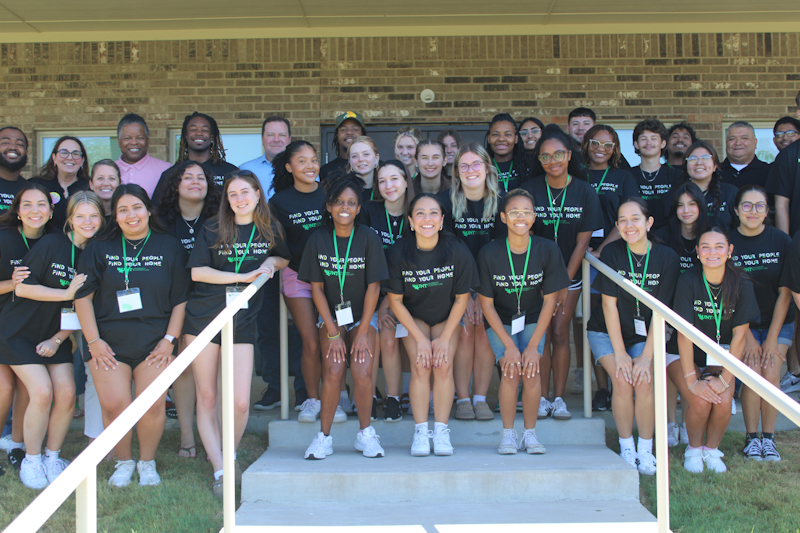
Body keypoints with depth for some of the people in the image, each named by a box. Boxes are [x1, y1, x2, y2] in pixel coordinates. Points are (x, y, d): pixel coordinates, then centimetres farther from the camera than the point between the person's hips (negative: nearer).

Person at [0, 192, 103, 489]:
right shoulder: (51, 245, -14)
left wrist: (57, 339, -5)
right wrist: (67, 293, -21)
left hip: (56, 335, 4)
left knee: (66, 394, -7)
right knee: (42, 391, -15)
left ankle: (52, 458, 14)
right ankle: (31, 461, 4)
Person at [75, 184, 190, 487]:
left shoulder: (170, 248, 7)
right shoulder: (99, 249, 8)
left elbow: (181, 299, 7)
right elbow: (83, 295, 6)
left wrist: (169, 339, -2)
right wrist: (93, 341, -2)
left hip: (154, 341, 0)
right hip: (109, 341, 1)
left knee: (153, 405, -9)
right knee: (114, 405, -11)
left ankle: (147, 462, 15)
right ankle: (124, 462, 13)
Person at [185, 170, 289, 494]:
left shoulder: (270, 231, 8)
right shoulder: (212, 230, 1)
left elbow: (284, 259, 23)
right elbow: (197, 271, -6)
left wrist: (270, 262, 0)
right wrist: (242, 276, -13)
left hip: (242, 322, 1)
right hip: (203, 318, -1)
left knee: (240, 402, -6)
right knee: (206, 398, 1)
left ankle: (230, 457, 21)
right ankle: (219, 470, 8)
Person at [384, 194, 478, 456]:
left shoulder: (458, 251, -20)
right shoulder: (398, 253, -20)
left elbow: (461, 297, -9)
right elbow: (395, 300, -11)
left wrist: (445, 338, -13)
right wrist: (420, 339, -15)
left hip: (447, 318, 0)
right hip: (413, 318, 0)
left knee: (443, 365, -20)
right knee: (421, 366, -20)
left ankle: (441, 430, -7)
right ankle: (420, 431, -10)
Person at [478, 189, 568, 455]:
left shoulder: (547, 250, -16)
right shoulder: (489, 253, -19)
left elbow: (549, 301, -9)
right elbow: (487, 304, -12)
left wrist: (533, 345, -15)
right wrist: (509, 346, -18)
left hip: (532, 321, 1)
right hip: (499, 322, -1)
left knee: (531, 370, -20)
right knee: (511, 370, -22)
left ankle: (530, 433, -2)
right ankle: (508, 434, -4)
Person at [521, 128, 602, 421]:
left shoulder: (585, 192, -5)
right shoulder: (529, 190, -7)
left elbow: (582, 241, -3)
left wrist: (563, 284, -6)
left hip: (569, 274, 0)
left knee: (560, 333, -2)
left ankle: (559, 399, 5)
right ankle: (542, 397, 6)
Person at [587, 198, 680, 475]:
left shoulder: (666, 258, -11)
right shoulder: (612, 253, -12)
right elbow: (609, 304, -12)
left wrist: (646, 356, -17)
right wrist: (619, 353, -16)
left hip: (644, 335, 1)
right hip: (606, 332, 0)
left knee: (644, 381, -23)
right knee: (622, 380, -23)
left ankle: (646, 449, -5)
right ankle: (626, 447, -4)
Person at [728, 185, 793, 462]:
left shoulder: (781, 241, -8)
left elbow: (785, 293, -5)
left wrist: (772, 338, -9)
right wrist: (747, 337, -11)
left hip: (779, 322, 1)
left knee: (770, 373, -14)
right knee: (752, 372, -16)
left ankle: (768, 438, 0)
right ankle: (751, 437, -1)